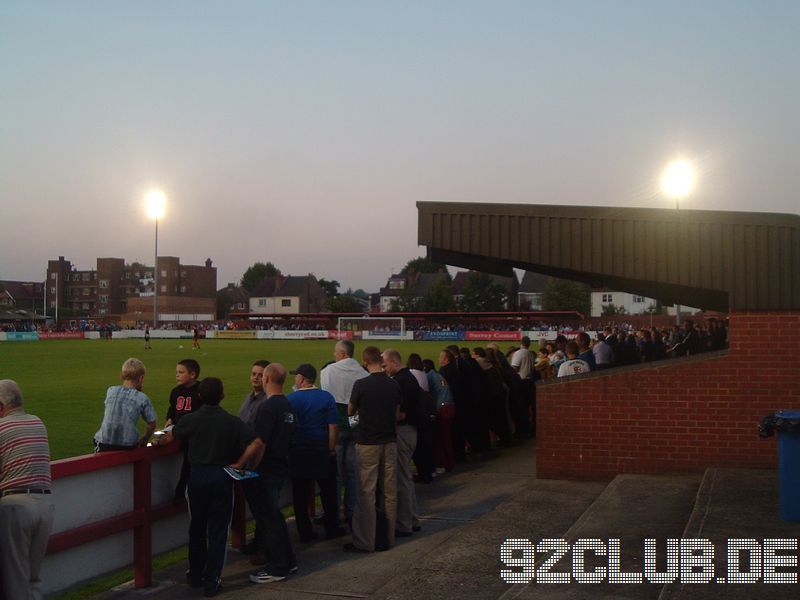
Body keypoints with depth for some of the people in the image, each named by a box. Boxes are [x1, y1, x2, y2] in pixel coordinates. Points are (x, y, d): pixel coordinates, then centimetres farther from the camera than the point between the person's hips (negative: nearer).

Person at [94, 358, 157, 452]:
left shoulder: (110, 391, 4)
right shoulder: (142, 398, -4)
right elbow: (152, 425, 2)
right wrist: (143, 440, 20)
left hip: (104, 444, 2)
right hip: (128, 446, -2)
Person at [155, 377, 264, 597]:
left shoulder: (191, 420, -5)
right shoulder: (232, 422, -7)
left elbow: (169, 437, 7)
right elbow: (257, 443, -15)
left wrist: (158, 441, 29)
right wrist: (239, 464, -7)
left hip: (197, 476, 2)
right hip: (222, 477, -1)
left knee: (197, 527, 18)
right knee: (217, 531, 4)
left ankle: (196, 574, 29)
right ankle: (211, 582, 5)